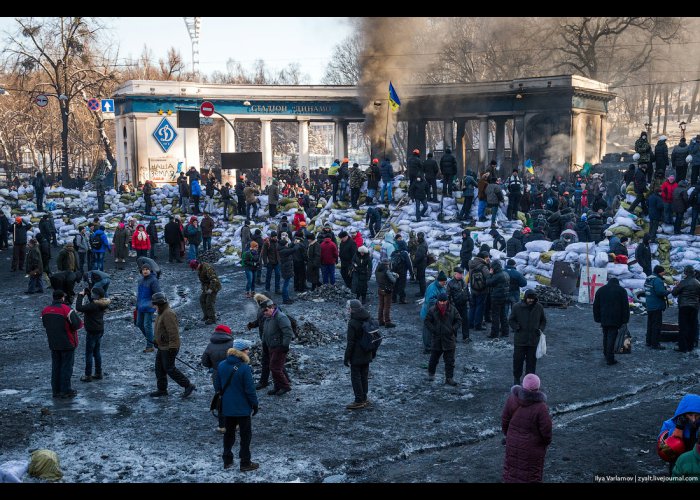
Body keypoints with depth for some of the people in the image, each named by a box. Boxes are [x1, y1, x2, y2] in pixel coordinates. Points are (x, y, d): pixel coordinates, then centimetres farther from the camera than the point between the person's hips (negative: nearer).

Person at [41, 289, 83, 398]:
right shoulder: (66, 309, -19)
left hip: (53, 344, 6)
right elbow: (77, 324, -20)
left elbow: (45, 325, 14)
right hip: (67, 344, -6)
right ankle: (66, 391, 7)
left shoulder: (45, 311, 2)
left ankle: (56, 390, 20)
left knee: (55, 367, 15)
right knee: (67, 367, 3)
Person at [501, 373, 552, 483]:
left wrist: (507, 434, 15)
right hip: (532, 448, -3)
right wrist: (547, 441, 5)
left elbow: (505, 419, -3)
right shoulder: (540, 407, -26)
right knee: (532, 475, 14)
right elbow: (546, 429, -17)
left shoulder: (512, 399, -14)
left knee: (511, 468, 20)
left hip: (513, 444, 3)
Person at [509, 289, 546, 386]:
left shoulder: (539, 307, 0)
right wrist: (516, 328, -13)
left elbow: (543, 321, 13)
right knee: (518, 360, 7)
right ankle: (516, 378, 24)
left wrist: (540, 329, -4)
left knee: (531, 361, 7)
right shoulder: (517, 307, -6)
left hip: (533, 340, 1)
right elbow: (511, 320, 3)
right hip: (520, 340, -1)